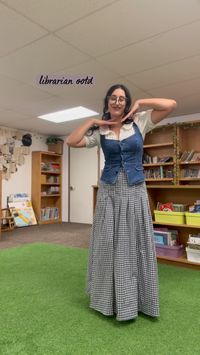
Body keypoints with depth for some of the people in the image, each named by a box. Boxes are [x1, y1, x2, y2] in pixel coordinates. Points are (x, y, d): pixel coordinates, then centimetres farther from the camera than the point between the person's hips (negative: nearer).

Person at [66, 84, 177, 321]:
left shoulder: (139, 123, 3)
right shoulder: (99, 131, 5)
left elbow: (171, 105, -3)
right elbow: (71, 141, -3)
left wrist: (140, 104, -2)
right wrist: (91, 122, -1)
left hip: (135, 191, 0)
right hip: (109, 192, 1)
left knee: (135, 244, 7)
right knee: (109, 245, 7)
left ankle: (137, 299, 25)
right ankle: (111, 299, 27)